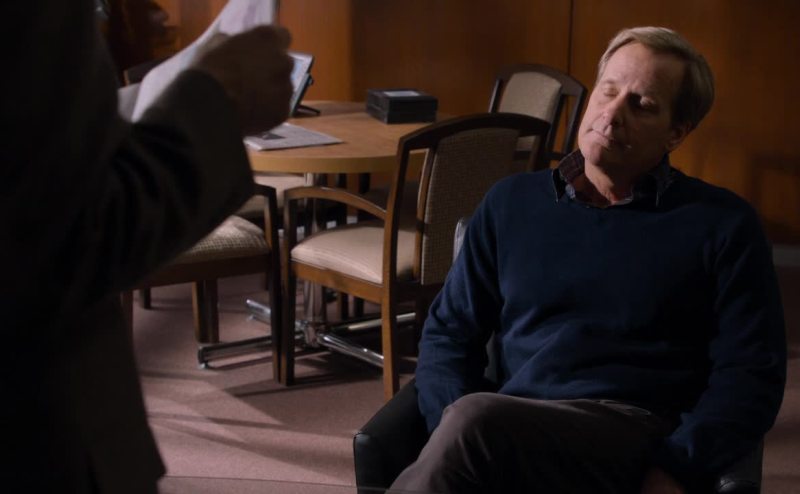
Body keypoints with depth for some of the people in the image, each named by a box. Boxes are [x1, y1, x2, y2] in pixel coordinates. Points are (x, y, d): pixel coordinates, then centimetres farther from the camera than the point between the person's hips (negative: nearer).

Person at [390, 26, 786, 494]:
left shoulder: (721, 224, 10)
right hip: (513, 434, 3)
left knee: (476, 421, -34)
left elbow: (751, 375, 3)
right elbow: (449, 332, 18)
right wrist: (456, 435, -3)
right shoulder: (513, 201, 19)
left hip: (638, 441, -2)